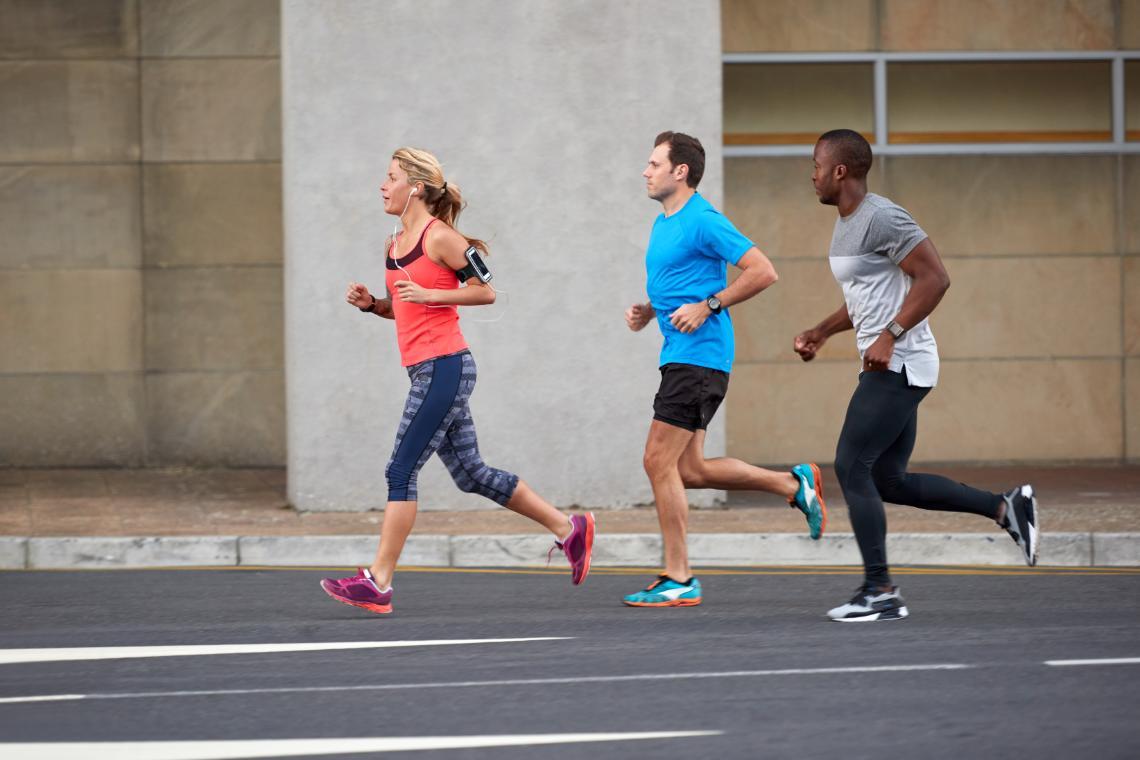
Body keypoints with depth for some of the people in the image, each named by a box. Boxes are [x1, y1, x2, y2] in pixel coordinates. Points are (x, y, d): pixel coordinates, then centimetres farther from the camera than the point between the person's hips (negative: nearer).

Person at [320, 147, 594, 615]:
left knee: (401, 470, -10)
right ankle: (567, 529, 23)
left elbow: (485, 292, -8)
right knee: (471, 474, 13)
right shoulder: (395, 245, 16)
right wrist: (370, 303, 7)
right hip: (427, 370, 10)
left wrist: (429, 294, -17)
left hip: (444, 366, -10)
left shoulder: (440, 237, -10)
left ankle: (377, 583, -9)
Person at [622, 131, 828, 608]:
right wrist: (647, 312, 12)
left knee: (660, 462, -9)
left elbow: (763, 272, -16)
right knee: (689, 469, 11)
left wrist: (708, 307, -19)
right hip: (679, 355, 10)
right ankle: (794, 485, 21)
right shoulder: (664, 224, 17)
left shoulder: (703, 222, -12)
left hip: (698, 355, -10)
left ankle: (678, 579, -5)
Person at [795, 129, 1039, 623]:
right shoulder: (845, 225, 17)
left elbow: (934, 278, -21)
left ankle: (880, 592, -8)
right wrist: (822, 332, 17)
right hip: (890, 367, 10)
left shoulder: (882, 219, -15)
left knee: (851, 467, -10)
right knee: (889, 482, 10)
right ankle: (1006, 508, 15)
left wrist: (888, 337, -25)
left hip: (898, 365, -10)